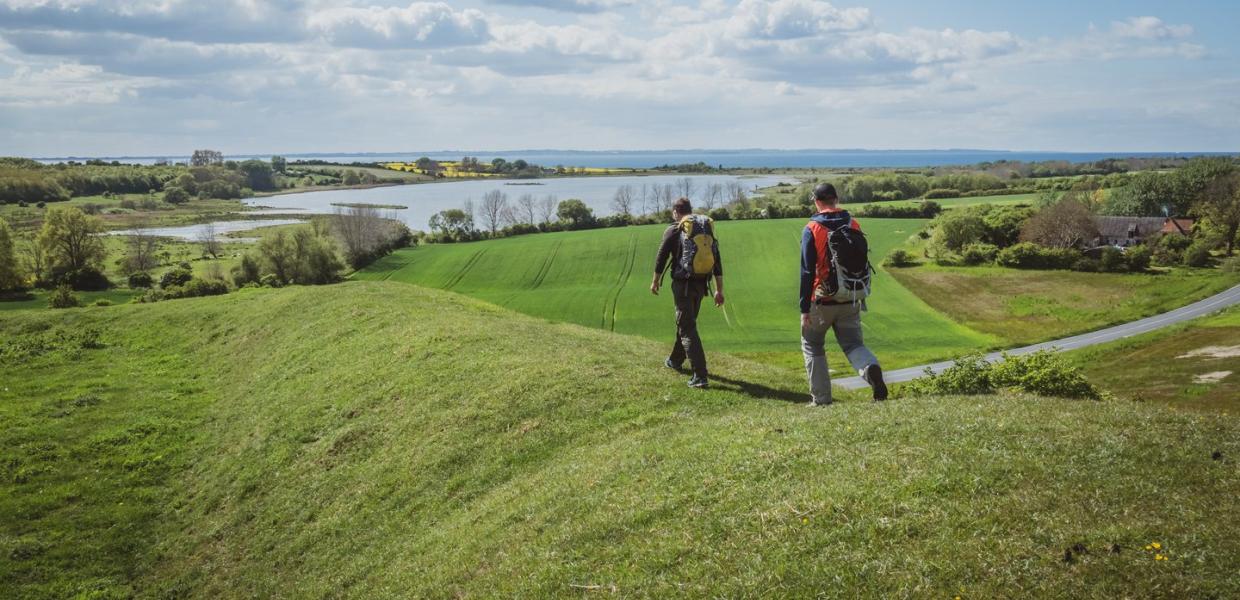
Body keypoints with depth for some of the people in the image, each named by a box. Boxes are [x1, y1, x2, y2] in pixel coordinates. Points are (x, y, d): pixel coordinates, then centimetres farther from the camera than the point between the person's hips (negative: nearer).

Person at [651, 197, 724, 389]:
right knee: (685, 322, 25)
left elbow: (661, 258, -2)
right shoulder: (708, 229, 11)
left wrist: (655, 282, 12)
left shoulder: (674, 230, -5)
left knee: (687, 328, -5)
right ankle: (676, 361, 45)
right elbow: (717, 261, 9)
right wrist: (719, 290, 11)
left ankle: (700, 377, -14)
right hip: (701, 285, 6)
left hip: (683, 284, -6)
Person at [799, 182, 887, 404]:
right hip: (849, 300, 4)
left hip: (821, 301, -3)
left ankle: (821, 398, 11)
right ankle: (871, 369, -22)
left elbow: (807, 272, -13)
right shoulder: (854, 225, 4)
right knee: (853, 343, 10)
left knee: (812, 346, 13)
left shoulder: (811, 230, -11)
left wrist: (804, 308, -10)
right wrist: (862, 297, 18)